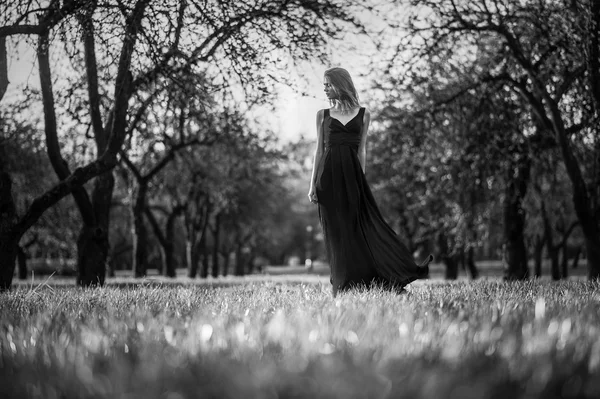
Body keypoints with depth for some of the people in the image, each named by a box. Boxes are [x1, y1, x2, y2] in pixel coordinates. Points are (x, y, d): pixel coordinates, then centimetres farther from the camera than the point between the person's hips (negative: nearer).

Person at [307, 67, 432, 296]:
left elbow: (361, 150, 8)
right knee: (338, 233, 0)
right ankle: (344, 286, 3)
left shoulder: (362, 114, 8)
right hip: (329, 176, 1)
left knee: (365, 225, -8)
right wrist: (313, 185, 3)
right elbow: (319, 150, 9)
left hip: (352, 174, -1)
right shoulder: (323, 115, 10)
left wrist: (361, 180, 0)